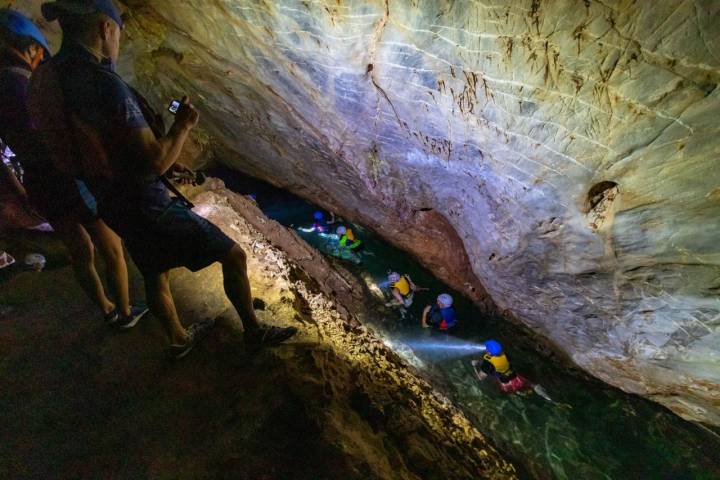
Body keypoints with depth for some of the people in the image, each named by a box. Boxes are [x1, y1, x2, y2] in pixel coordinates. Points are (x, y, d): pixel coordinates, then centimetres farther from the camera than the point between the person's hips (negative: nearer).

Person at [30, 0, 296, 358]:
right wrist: (183, 125, -9)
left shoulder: (45, 80, 3)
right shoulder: (102, 82, -25)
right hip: (148, 207, -9)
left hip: (114, 206, 9)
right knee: (233, 255, 4)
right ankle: (254, 331, 21)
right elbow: (155, 162, -26)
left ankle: (179, 340, 46)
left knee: (155, 275, 25)